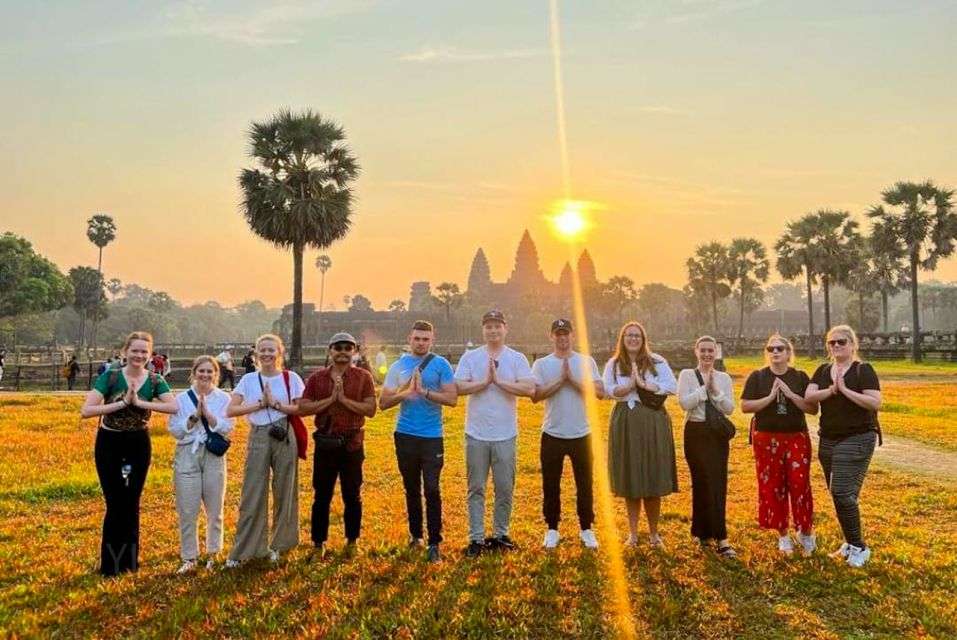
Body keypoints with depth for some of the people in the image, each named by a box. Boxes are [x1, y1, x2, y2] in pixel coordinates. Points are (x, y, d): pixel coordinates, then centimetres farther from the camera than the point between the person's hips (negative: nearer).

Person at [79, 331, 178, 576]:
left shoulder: (155, 381, -4)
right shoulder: (110, 377, -8)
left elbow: (174, 406, -20)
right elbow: (86, 411, -17)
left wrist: (139, 402, -25)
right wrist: (122, 402, -23)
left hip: (139, 445, 2)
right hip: (109, 444, -2)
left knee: (132, 504, 10)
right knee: (115, 504, -1)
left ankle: (129, 560, 24)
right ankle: (110, 564, 14)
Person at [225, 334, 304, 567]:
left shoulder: (291, 378, 1)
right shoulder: (249, 379, 4)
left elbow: (302, 408, -6)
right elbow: (230, 410, -4)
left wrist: (275, 403, -13)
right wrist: (261, 404, -11)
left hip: (284, 437, 0)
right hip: (258, 437, 1)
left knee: (284, 492, 7)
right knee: (252, 494, 1)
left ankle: (279, 544, 22)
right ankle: (242, 550, 11)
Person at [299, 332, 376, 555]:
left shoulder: (363, 377, -1)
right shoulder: (317, 377, 4)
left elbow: (370, 409, -10)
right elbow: (303, 408, -5)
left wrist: (344, 399, -17)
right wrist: (330, 399, -15)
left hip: (352, 443, -1)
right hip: (325, 443, 1)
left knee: (352, 495, 9)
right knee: (322, 495, 10)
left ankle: (352, 540, 24)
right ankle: (319, 542, 22)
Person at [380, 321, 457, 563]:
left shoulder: (441, 365, -1)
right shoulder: (399, 366, 6)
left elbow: (452, 398, -9)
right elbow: (384, 402, 3)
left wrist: (424, 391, -18)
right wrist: (405, 392, -14)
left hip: (432, 436, -3)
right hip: (405, 436, 3)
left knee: (431, 490, -5)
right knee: (411, 489, 15)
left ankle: (434, 543, 2)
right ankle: (415, 535, 30)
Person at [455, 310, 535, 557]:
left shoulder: (517, 359, 2)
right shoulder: (470, 357, 3)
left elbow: (529, 389, -11)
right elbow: (458, 387, -8)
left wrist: (499, 381, -13)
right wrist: (485, 381, -13)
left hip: (505, 435, 0)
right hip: (476, 434, 0)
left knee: (505, 488, 8)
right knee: (476, 489, 6)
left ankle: (500, 535, 23)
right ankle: (476, 538, 13)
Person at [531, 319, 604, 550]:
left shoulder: (586, 361, 3)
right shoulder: (541, 364, 1)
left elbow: (600, 392, -7)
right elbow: (535, 395, -11)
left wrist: (572, 379, -14)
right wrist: (560, 380, -17)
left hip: (581, 434, 0)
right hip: (552, 434, 0)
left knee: (585, 484, 9)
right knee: (551, 485, 8)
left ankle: (586, 530, 22)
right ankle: (552, 529, 22)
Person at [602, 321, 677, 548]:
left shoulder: (657, 362, 5)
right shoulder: (613, 364, 7)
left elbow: (672, 387, -5)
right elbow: (607, 389, -7)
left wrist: (644, 384, -14)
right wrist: (632, 385, -19)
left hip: (653, 422, -1)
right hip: (625, 423, 1)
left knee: (653, 479, 2)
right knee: (629, 480, 5)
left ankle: (654, 532, 16)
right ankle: (633, 533, 16)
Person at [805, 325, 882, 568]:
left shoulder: (863, 370, -5)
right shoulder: (822, 371, 11)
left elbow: (875, 403, -15)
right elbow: (808, 397, -3)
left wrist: (845, 390, -19)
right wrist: (831, 390, -18)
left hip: (856, 439, -6)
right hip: (828, 440, 6)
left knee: (842, 493, -13)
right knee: (838, 494, 11)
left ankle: (859, 547, 1)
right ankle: (851, 543, 25)